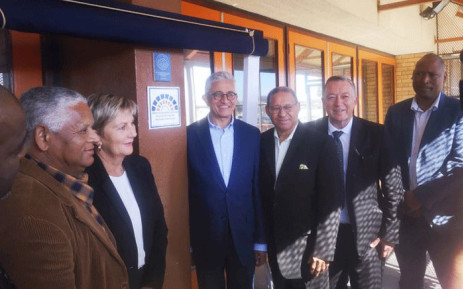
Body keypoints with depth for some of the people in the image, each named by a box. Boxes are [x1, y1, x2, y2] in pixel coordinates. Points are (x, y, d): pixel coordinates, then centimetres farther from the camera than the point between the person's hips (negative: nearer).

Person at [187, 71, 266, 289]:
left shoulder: (252, 135, 0)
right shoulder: (190, 134, -7)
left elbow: (258, 189, 2)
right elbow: (185, 190, -4)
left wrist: (261, 240, 3)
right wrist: (187, 241, -2)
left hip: (244, 236, 2)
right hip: (205, 238, -1)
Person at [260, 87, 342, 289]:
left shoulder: (321, 143, -11)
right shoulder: (261, 143, -1)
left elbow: (331, 201, -11)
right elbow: (259, 193, 4)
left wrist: (323, 250, -12)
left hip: (307, 246, -3)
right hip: (274, 246, 4)